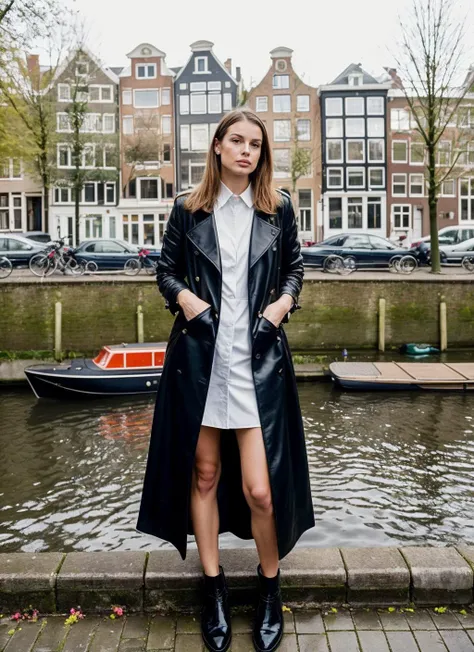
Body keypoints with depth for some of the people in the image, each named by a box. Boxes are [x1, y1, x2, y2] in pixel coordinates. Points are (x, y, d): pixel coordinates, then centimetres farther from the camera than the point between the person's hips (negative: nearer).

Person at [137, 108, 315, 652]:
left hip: (258, 358, -1)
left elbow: (295, 267, 16)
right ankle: (214, 590, 29)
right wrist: (185, 296, -8)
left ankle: (269, 590, 23)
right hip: (199, 357, 1)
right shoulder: (188, 209, 6)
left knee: (260, 488, -6)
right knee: (204, 475, 9)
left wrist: (283, 302, -4)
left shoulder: (278, 208, 7)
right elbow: (166, 270, 12)